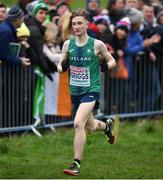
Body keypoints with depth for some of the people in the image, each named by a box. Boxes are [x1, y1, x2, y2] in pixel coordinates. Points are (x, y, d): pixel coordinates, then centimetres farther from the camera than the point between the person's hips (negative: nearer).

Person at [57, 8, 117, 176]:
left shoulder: (97, 44, -8)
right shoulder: (67, 44, 1)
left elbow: (112, 61, 5)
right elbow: (61, 64, 12)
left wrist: (106, 66, -16)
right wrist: (61, 67, -11)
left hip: (91, 90, -5)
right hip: (75, 91, 5)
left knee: (78, 123, -24)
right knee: (90, 127, 21)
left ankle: (76, 164, -17)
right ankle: (107, 125, 57)